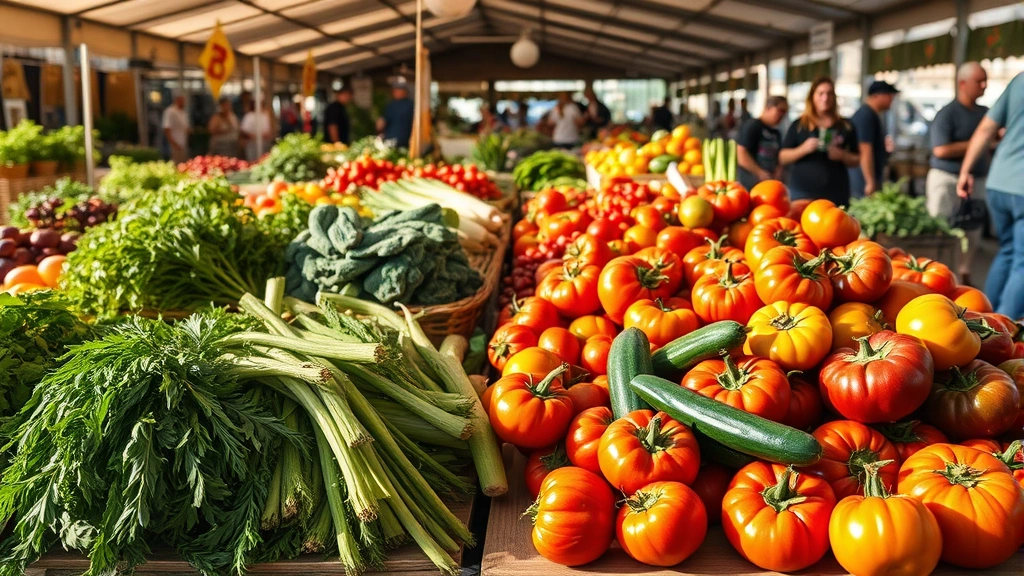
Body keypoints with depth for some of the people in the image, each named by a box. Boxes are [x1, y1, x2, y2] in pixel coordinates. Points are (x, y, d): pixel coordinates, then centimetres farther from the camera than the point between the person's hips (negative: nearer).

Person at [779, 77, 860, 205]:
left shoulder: (846, 127, 10)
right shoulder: (798, 126, 6)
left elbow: (856, 161, 13)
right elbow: (783, 158, 3)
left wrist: (843, 156, -8)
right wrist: (803, 149, -14)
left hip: (836, 194, 2)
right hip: (803, 193, -1)